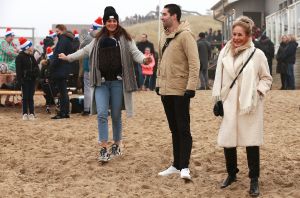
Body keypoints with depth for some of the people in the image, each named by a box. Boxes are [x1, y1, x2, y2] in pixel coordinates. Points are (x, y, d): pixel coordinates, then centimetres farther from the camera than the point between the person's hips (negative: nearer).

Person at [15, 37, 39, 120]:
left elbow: (36, 66, 14)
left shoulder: (31, 56, 13)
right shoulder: (20, 57, -7)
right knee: (25, 97, 0)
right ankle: (25, 114, 6)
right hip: (25, 79, -5)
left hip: (32, 79, 5)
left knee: (31, 97, 8)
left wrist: (36, 73, -3)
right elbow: (18, 70, -11)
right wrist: (20, 80, -18)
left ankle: (31, 113, 11)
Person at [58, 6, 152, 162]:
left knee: (116, 115, 7)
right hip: (101, 82, 2)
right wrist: (68, 57, 28)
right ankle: (104, 148, -4)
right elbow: (85, 50, 23)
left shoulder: (124, 38, 2)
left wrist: (144, 60, -27)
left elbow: (135, 52, -6)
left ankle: (116, 145, 24)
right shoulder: (98, 39, 12)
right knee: (102, 114, -8)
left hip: (117, 82, -2)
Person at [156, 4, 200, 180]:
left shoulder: (185, 35, -12)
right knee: (174, 129, 13)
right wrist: (159, 82, 18)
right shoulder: (164, 36, 13)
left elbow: (194, 63, -17)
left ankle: (184, 167, -1)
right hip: (166, 90, 8)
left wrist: (191, 86, -22)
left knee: (183, 129, -4)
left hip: (180, 90, -8)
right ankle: (176, 165, 21)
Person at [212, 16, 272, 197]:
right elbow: (219, 77, 9)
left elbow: (267, 78, 4)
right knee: (227, 141, 7)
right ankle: (232, 174, 28)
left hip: (250, 105, -2)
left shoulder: (257, 54, -4)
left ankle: (254, 180, 14)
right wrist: (217, 100, 7)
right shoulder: (225, 53, 3)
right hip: (229, 104, 3)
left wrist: (258, 92, -12)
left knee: (251, 142, 1)